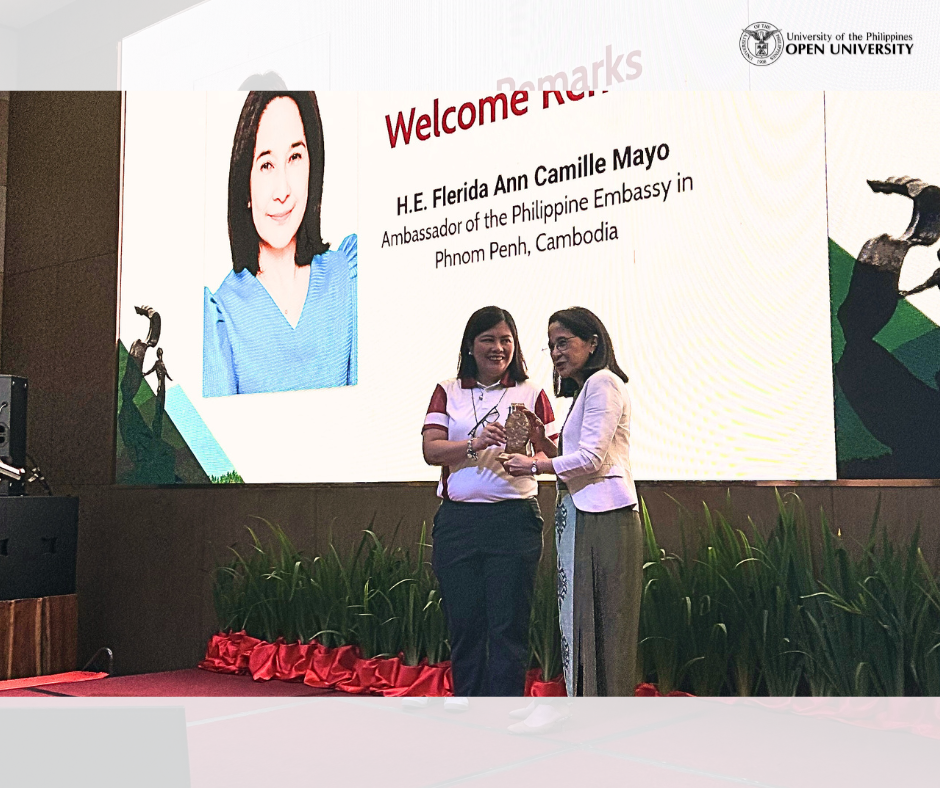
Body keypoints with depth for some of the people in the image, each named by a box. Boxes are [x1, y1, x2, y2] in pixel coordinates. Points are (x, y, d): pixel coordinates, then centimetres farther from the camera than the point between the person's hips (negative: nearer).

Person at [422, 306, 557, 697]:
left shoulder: (532, 395, 9)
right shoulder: (447, 392, 12)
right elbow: (431, 450, -2)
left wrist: (533, 437, -16)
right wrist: (476, 444, -18)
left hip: (514, 519, -1)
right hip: (458, 521, 1)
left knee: (508, 627, -2)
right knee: (464, 624, 5)